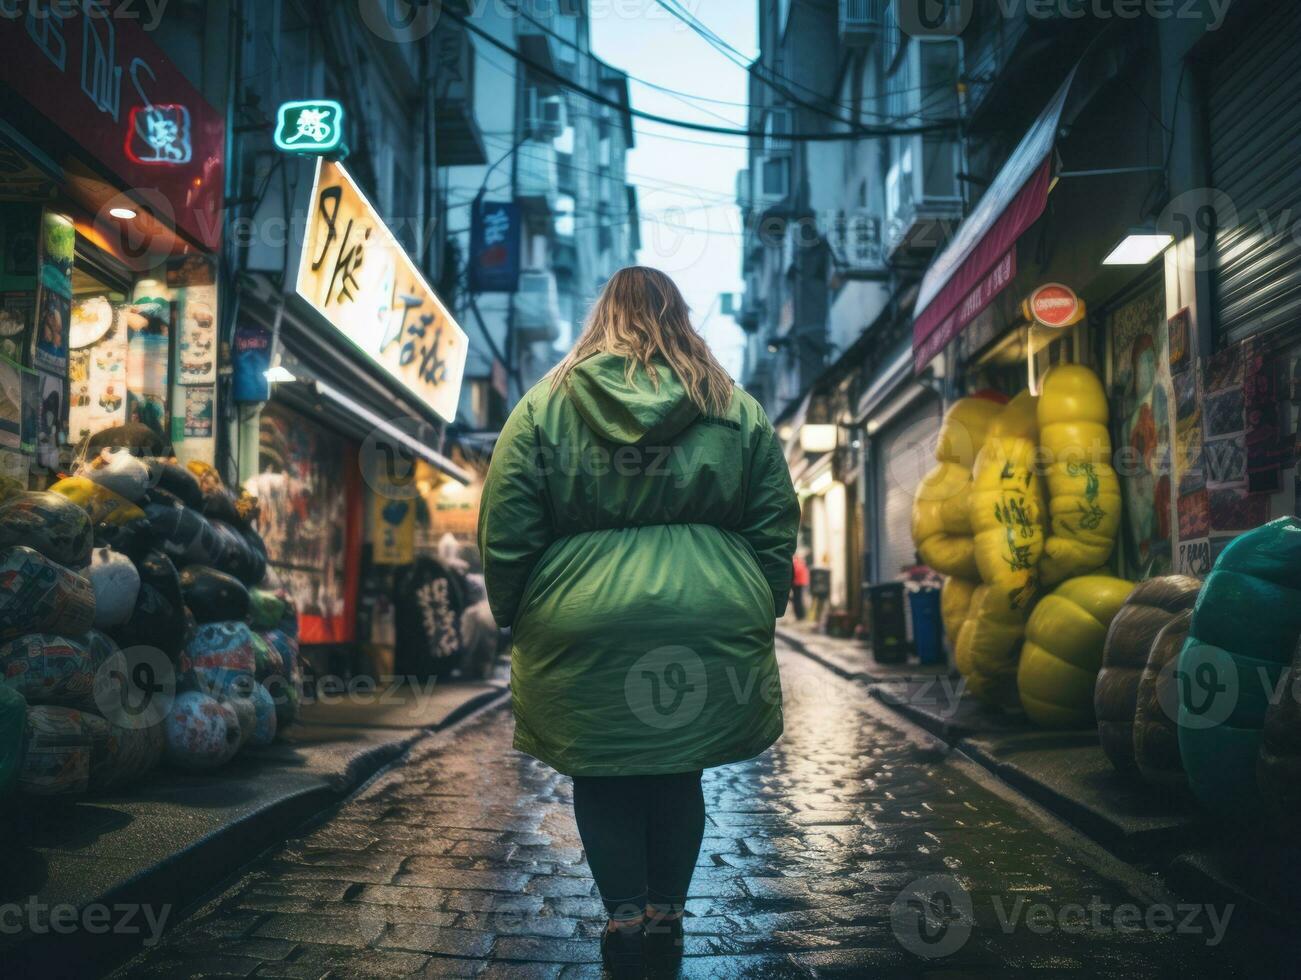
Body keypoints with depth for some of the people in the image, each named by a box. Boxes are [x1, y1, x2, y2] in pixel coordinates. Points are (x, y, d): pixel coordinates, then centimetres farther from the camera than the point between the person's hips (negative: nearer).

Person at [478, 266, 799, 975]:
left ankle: (626, 917, 14)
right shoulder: (738, 409, 6)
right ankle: (666, 915, 25)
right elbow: (776, 528, 8)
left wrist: (515, 617, 12)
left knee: (603, 781, 13)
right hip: (710, 627, 2)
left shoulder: (545, 404, 2)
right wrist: (759, 611, 18)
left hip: (583, 629, -2)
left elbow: (504, 532, 1)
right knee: (679, 772, 16)